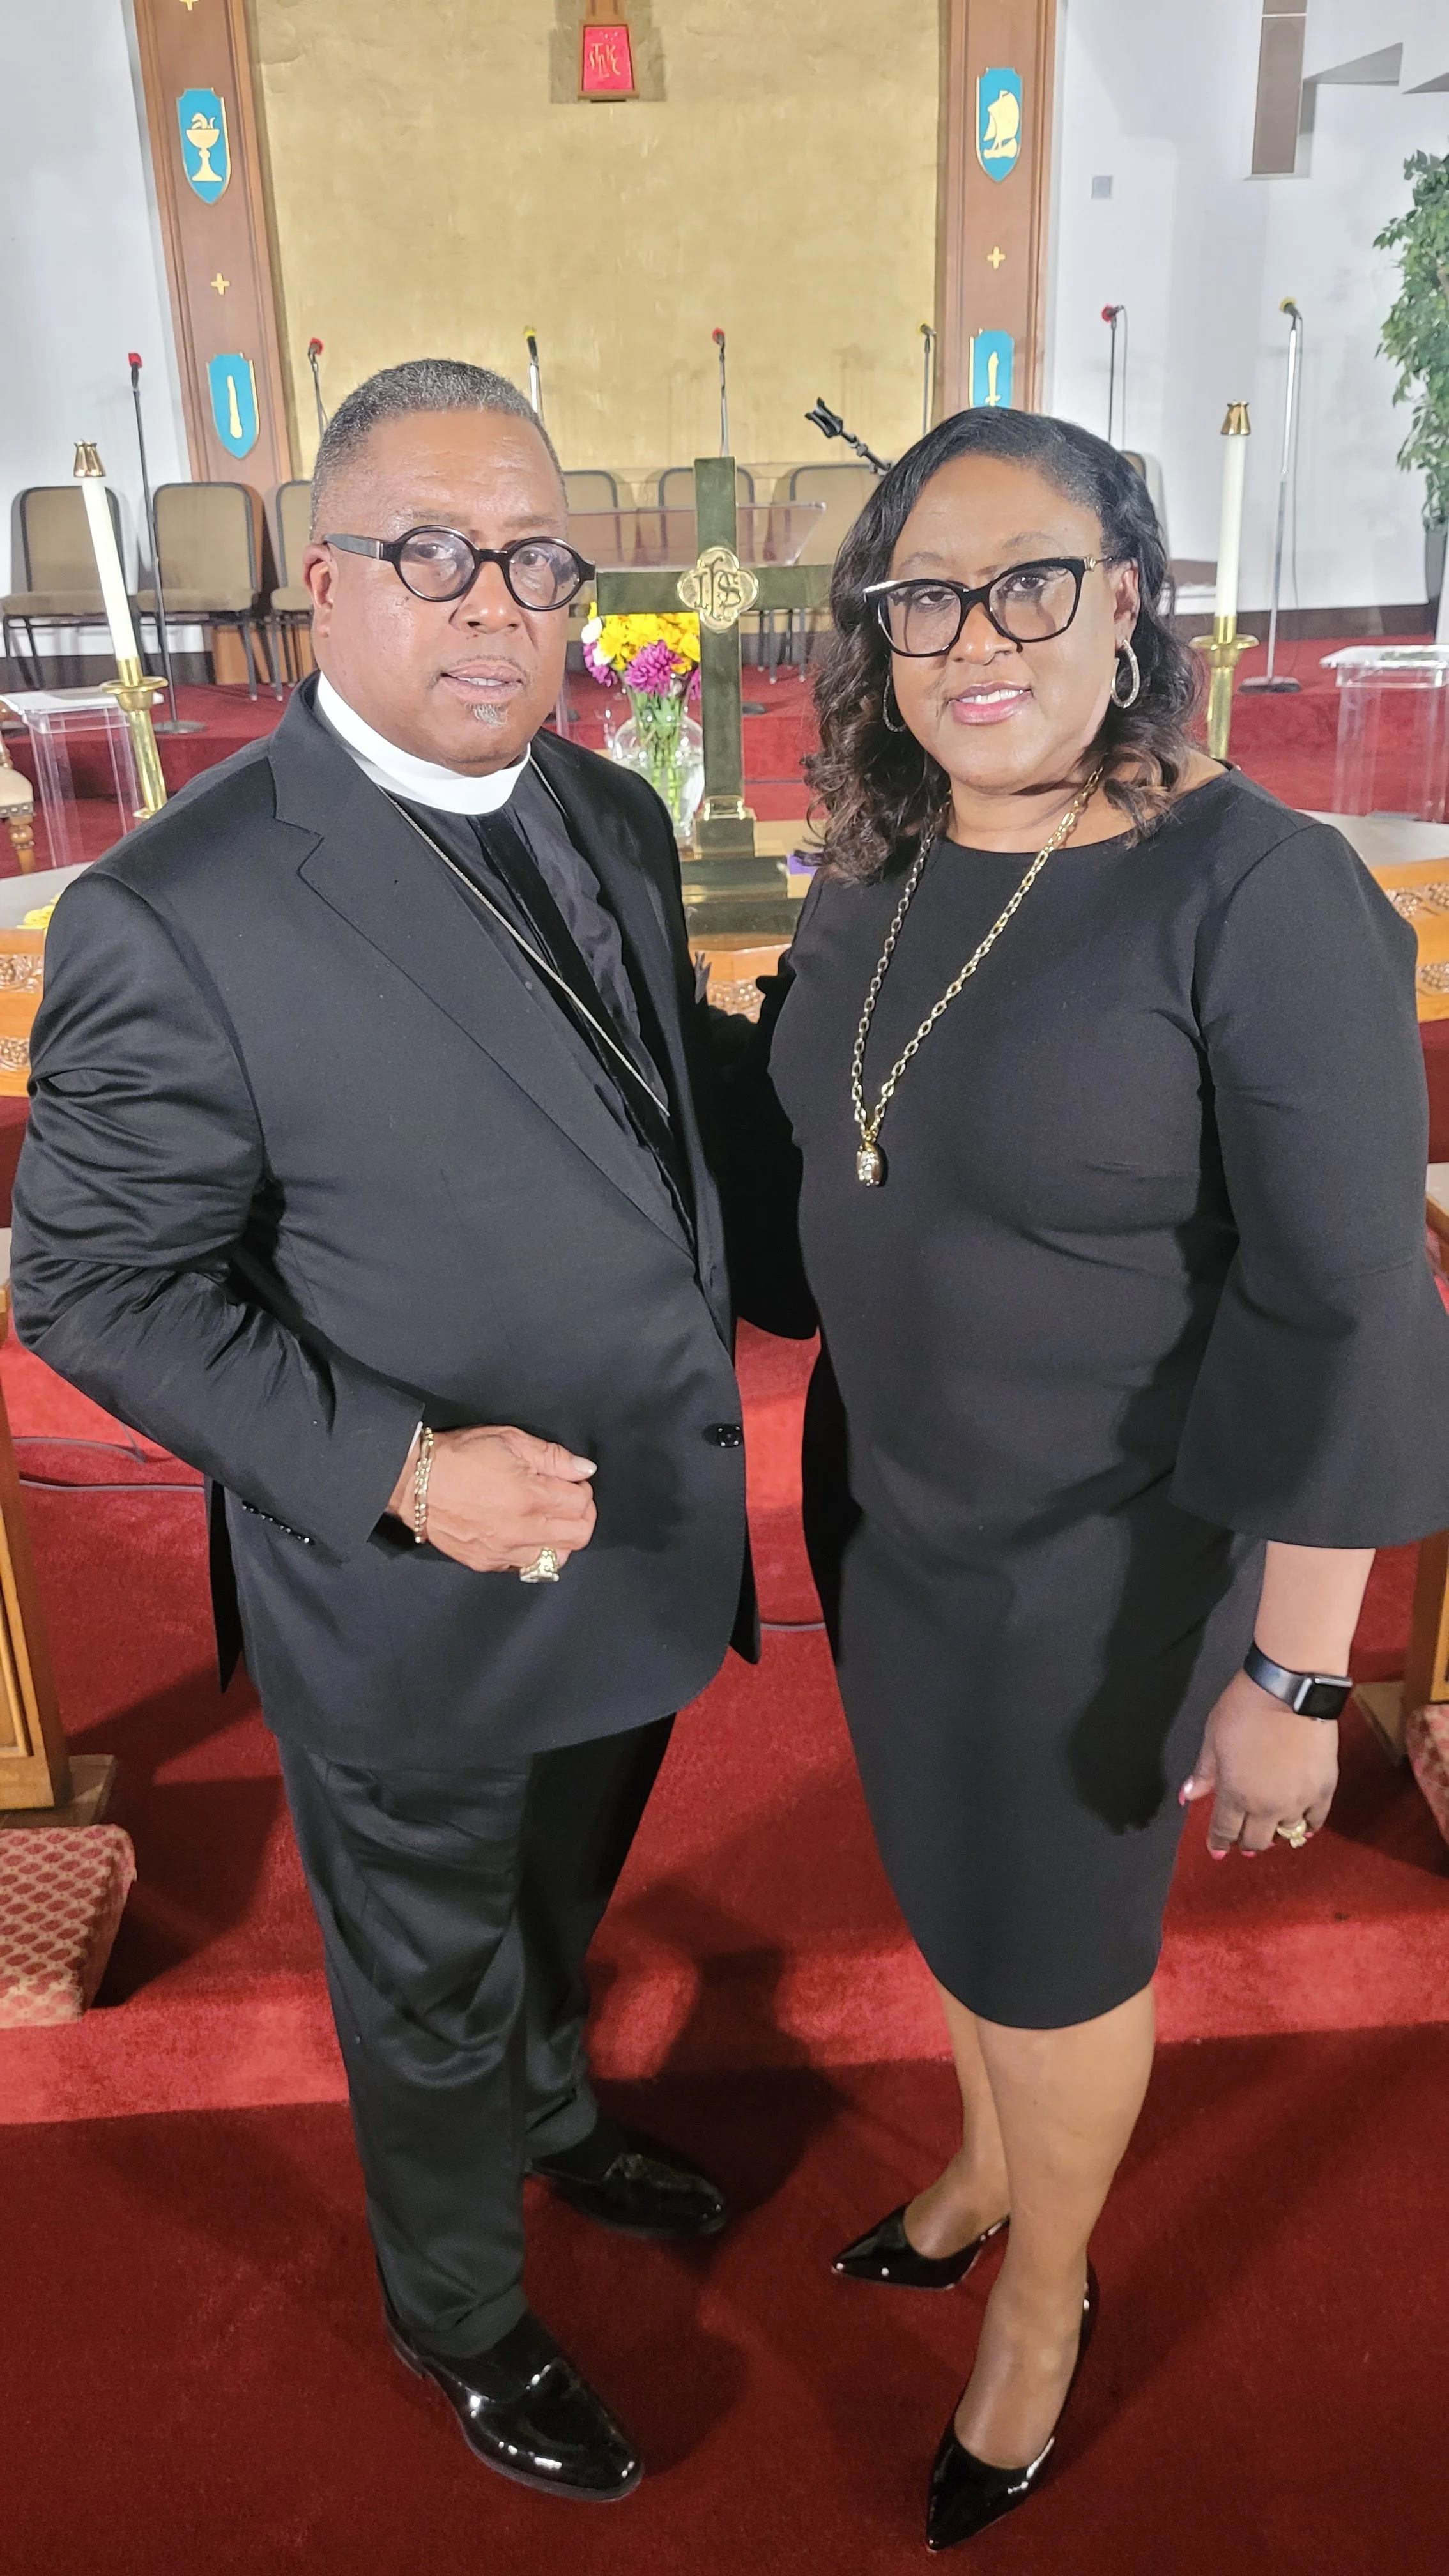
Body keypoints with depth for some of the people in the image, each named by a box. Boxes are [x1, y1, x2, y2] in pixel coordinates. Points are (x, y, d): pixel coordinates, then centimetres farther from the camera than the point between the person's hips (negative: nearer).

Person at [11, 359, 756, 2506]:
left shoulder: (615, 821, 0)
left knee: (559, 1909, 32)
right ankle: (460, 2313, 51)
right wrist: (403, 1467, -27)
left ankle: (556, 2117, 63)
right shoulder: (176, 914, -22)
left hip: (641, 1548, 6)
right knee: (432, 1991, 21)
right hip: (416, 1603, -6)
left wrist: (706, 1420, 8)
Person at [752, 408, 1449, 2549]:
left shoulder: (1257, 893, -24)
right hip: (886, 1493, 6)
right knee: (954, 1878, 27)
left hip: (1097, 1553, -6)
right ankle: (992, 2165, 58)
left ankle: (1044, 2301, 48)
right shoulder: (875, 870, -3)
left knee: (1052, 1944, 17)